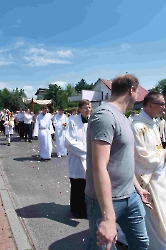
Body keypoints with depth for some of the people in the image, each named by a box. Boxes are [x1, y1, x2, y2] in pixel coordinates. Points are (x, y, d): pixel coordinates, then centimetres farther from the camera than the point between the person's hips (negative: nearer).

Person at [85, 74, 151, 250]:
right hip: (107, 200, -8)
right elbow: (100, 167, -28)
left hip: (130, 196, 9)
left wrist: (137, 187, 21)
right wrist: (108, 218, -30)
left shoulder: (121, 116, 10)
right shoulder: (105, 115, -21)